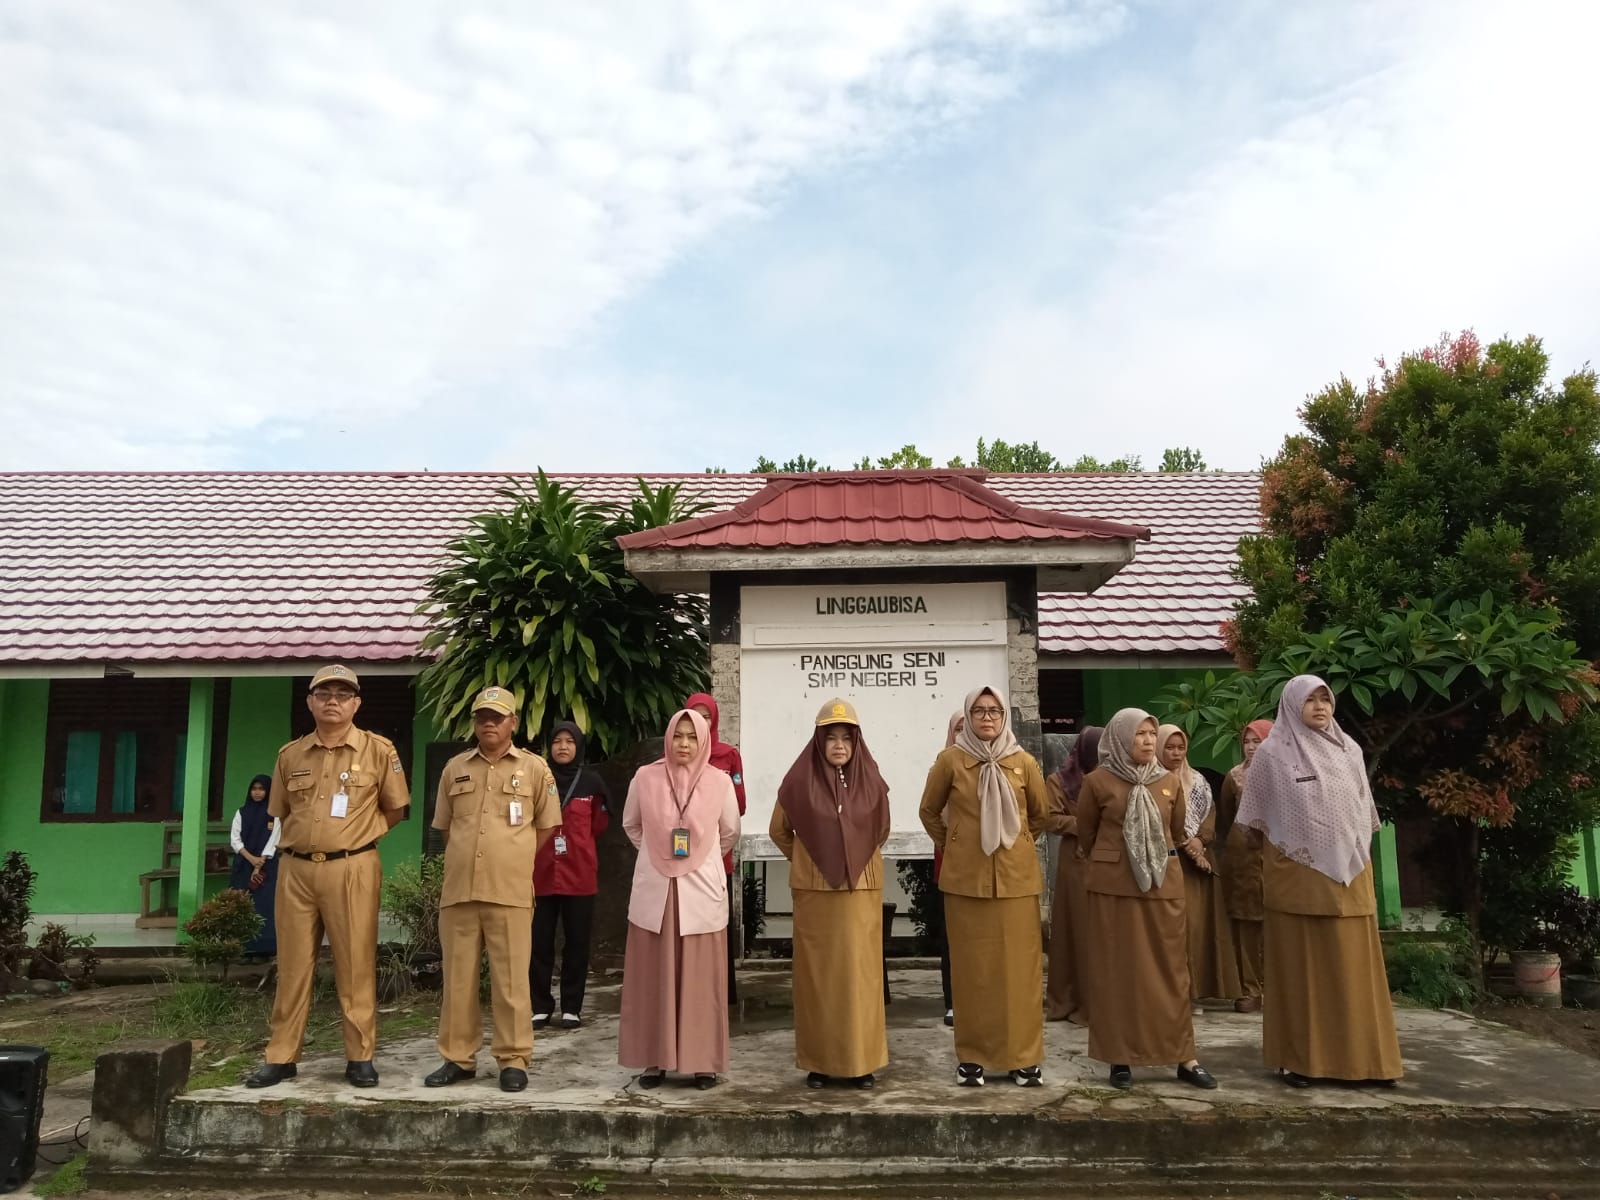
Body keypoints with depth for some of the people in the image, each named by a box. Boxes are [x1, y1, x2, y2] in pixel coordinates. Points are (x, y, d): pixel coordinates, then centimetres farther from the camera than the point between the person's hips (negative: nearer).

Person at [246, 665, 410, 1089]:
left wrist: (354, 836, 7)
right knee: (293, 965, 9)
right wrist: (306, 836, 12)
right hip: (295, 870, 3)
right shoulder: (290, 755, 10)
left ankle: (360, 1057, 11)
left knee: (355, 966, 1)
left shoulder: (379, 750, 0)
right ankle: (281, 1056, 18)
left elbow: (395, 809, 8)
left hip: (352, 870, -3)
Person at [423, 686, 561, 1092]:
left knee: (510, 979, 0)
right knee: (457, 977, 8)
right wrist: (465, 858, 12)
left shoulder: (534, 768, 3)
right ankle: (458, 1057, 19)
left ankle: (513, 1060, 9)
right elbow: (444, 826, 20)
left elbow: (546, 824, 10)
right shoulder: (455, 768, 12)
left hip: (510, 892, -3)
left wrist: (514, 858, 9)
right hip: (458, 889, 3)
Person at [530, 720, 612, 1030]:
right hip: (541, 872, 0)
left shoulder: (591, 781, 1)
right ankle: (540, 1007, 14)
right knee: (540, 942, 4)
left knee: (577, 941, 5)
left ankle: (572, 1007, 15)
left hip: (580, 873, 0)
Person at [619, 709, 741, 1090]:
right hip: (654, 891, 1)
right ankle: (654, 1060, 15)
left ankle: (704, 1062, 12)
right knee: (652, 979, 5)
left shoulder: (720, 781, -2)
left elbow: (730, 833, 12)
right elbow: (631, 825, 15)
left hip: (701, 892, -1)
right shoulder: (645, 778, -1)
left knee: (701, 979, 3)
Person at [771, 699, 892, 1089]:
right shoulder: (799, 780, -5)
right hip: (814, 891, -1)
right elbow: (779, 831, 9)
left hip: (861, 890, 1)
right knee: (817, 973, 4)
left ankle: (861, 1059, 13)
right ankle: (818, 1061, 12)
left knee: (860, 972, 3)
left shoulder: (871, 781, 1)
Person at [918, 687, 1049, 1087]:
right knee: (971, 967, 5)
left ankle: (1023, 1057, 14)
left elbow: (1039, 815, 15)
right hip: (965, 877, -1)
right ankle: (971, 1056, 15)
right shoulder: (950, 760, -4)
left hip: (1016, 877, 1)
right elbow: (929, 811, 10)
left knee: (1019, 965, 3)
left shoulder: (1024, 762, 0)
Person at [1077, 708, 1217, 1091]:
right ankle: (1120, 1057, 10)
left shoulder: (1168, 783, 5)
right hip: (1113, 885, -3)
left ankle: (1184, 1057, 13)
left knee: (1170, 969, 6)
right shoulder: (1098, 782, -5)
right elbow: (1085, 832, 9)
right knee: (1117, 969, 3)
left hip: (1163, 884, 3)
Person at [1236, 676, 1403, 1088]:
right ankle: (1298, 1058, 8)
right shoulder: (1272, 753, -3)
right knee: (1300, 968, 1)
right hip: (1297, 877, -4)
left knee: (1351, 968, 6)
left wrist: (1361, 859, 13)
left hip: (1349, 875, 4)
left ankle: (1357, 1056, 16)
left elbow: (1364, 811, 17)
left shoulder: (1349, 750, 10)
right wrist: (1273, 861, -1)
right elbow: (1258, 819, 2)